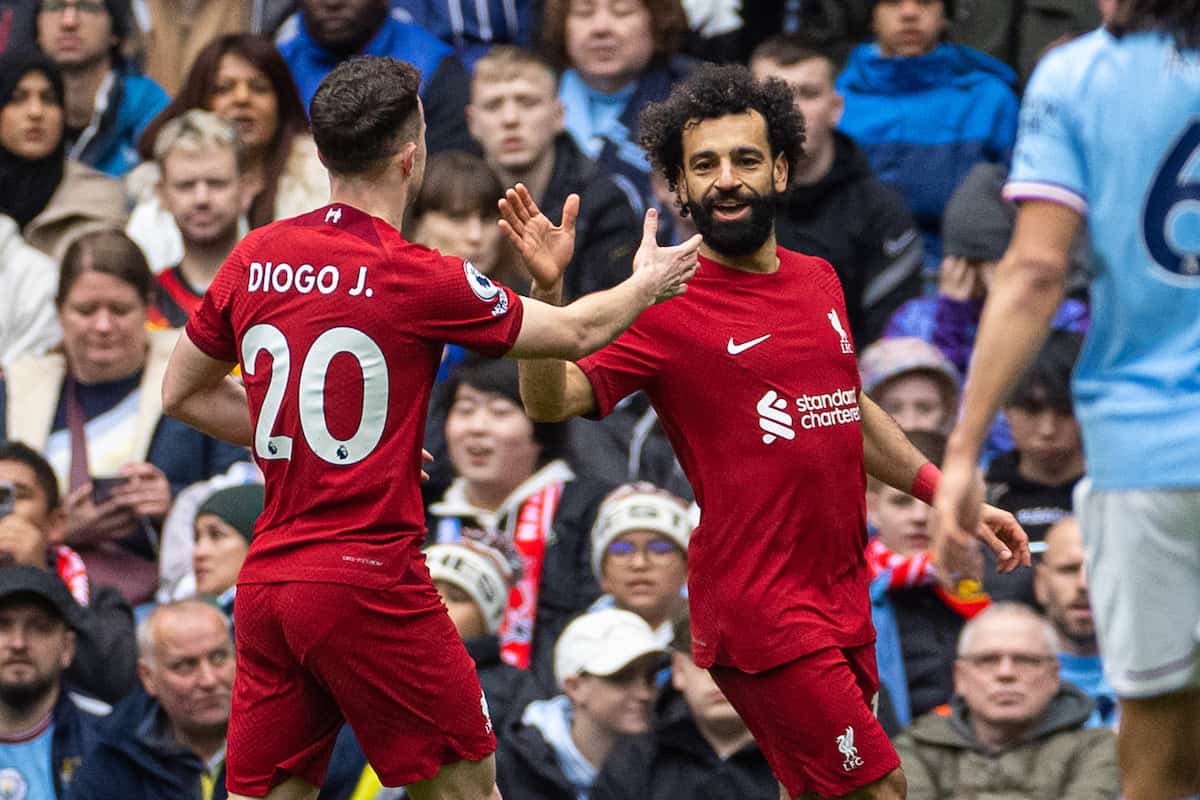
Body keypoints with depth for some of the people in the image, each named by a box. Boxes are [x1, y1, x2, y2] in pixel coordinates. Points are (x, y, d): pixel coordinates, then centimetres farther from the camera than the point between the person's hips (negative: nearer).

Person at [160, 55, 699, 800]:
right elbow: (576, 332, 4)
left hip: (266, 584, 6)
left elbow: (182, 392, 19)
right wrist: (646, 285, 25)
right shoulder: (418, 277, -10)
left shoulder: (254, 259, 6)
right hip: (370, 582, -6)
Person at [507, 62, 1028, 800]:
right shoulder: (670, 309, -9)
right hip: (763, 612, -7)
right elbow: (552, 400, -20)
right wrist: (548, 291, -35)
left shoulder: (820, 282, 11)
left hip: (841, 598, 7)